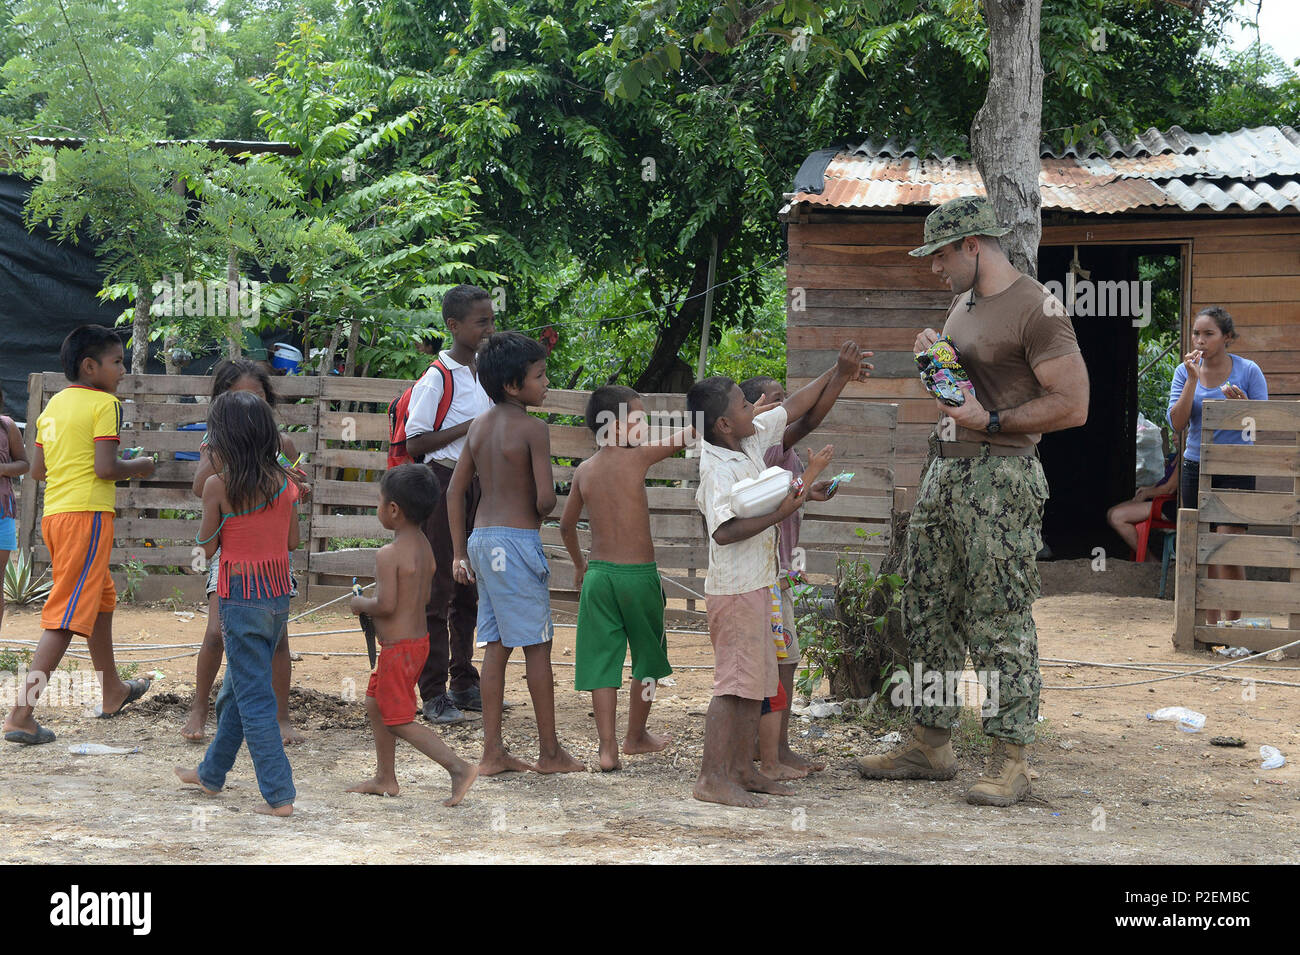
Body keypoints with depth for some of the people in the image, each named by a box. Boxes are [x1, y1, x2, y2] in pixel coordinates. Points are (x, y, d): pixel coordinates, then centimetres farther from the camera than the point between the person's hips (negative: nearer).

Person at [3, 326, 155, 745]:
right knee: (66, 616, -10)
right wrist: (140, 467, 2)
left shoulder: (53, 405, 14)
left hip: (54, 512, 9)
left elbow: (37, 469, 15)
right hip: (87, 513, -9)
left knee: (101, 598, 26)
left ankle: (113, 691, 41)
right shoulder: (104, 403, -9)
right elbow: (106, 468, -16)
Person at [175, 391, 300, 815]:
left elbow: (207, 546, -4)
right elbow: (293, 540, 8)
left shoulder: (219, 486, -13)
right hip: (279, 594, 6)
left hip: (240, 597, -6)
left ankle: (279, 794, -7)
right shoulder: (282, 481, 0)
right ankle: (211, 773, 36)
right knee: (238, 687, 20)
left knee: (253, 697, -2)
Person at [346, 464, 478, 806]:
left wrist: (361, 604, -7)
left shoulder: (388, 555, -21)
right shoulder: (425, 547, 6)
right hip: (419, 640, 9)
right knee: (375, 704, 22)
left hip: (398, 647, -9)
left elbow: (386, 605, -27)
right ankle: (384, 777, 30)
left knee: (400, 721, -2)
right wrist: (372, 600, 14)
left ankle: (459, 767, -10)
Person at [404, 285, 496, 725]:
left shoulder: (485, 372, 11)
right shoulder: (437, 378, -12)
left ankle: (464, 683, 23)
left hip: (478, 483, 7)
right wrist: (468, 428, -21)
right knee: (438, 589, -4)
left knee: (469, 589, 13)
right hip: (444, 480, -7)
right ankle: (433, 693, -1)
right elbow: (415, 443, -16)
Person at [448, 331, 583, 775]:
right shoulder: (533, 428, -12)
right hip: (518, 539, -7)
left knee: (496, 646, 10)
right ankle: (550, 751, 8)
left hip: (482, 537, 7)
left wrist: (459, 552, 16)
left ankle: (492, 751, 10)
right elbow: (546, 497, -18)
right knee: (537, 645, 2)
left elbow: (455, 491, 12)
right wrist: (539, 515, 5)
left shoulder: (479, 425, 10)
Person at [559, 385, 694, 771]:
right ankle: (636, 736, 29)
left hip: (598, 574, 4)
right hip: (639, 574, -4)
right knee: (648, 658, 16)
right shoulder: (638, 457, -9)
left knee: (603, 662, 4)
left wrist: (579, 565, 30)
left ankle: (608, 748, -2)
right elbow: (686, 436, -3)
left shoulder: (584, 470, 5)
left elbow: (566, 525, 15)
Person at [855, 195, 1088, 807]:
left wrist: (990, 421, -17)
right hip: (944, 470, 9)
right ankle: (930, 745, 18)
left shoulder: (1036, 309, -12)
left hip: (1000, 477, -9)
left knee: (1000, 621, -8)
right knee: (927, 612, 11)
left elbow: (1072, 405, -16)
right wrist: (930, 357, 9)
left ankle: (1010, 761, -4)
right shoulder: (963, 302, 17)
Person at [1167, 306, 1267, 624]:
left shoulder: (1248, 371, -4)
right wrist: (1192, 380, -14)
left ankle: (1232, 625, -3)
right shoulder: (1184, 372, 3)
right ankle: (1210, 625, 15)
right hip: (1196, 467, 3)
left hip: (1236, 470, -3)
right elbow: (1177, 423, -6)